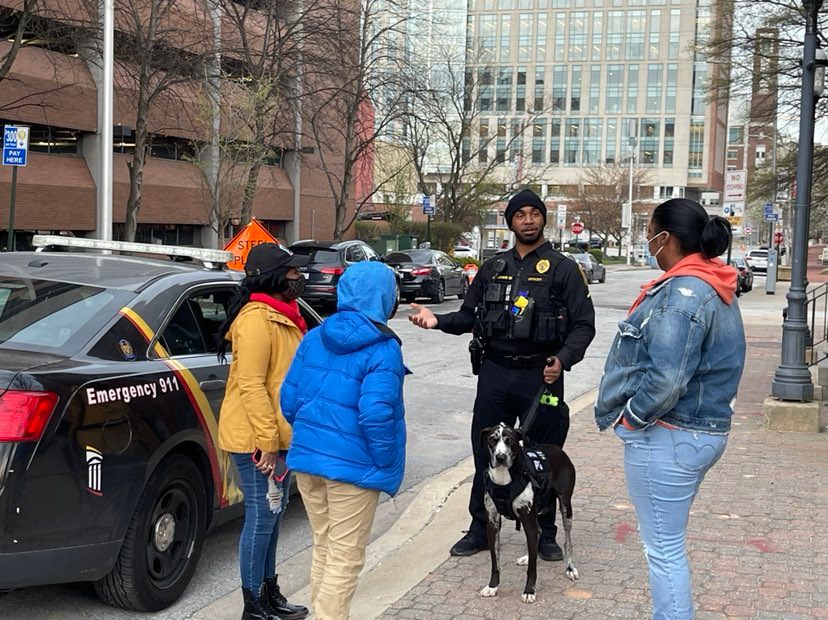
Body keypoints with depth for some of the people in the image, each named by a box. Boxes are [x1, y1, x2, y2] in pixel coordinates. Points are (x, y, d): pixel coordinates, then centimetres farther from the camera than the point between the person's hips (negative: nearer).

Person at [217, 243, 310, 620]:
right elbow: (250, 384, -24)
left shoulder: (283, 315, 14)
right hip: (257, 439, -10)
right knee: (261, 517, -2)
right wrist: (267, 442, -24)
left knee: (272, 514, 17)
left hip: (279, 434, 10)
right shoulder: (256, 318, -19)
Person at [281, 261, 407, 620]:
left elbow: (289, 398, 6)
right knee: (345, 561, 5)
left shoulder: (314, 338, 4)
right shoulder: (382, 349, -15)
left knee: (323, 551, 21)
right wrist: (387, 463, -9)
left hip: (307, 458, 7)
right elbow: (375, 415, -23)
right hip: (353, 467, -7)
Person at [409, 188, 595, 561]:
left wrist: (563, 360, -22)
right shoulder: (493, 268, 11)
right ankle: (480, 530, 22)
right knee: (486, 453, 9)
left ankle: (546, 534, 21)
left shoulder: (563, 269, -1)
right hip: (495, 372, 4)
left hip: (540, 375, -3)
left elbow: (583, 324, -4)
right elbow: (469, 316, 15)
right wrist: (438, 321, -5)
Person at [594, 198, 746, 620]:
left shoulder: (684, 293, -21)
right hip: (703, 430, 10)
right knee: (668, 543, 22)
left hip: (668, 438, -10)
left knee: (664, 548, 0)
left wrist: (631, 416, -13)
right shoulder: (715, 288, 11)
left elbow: (666, 379, -29)